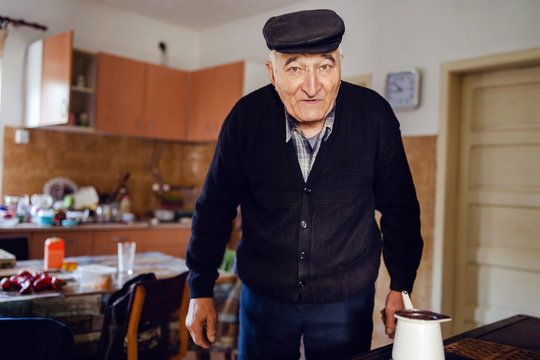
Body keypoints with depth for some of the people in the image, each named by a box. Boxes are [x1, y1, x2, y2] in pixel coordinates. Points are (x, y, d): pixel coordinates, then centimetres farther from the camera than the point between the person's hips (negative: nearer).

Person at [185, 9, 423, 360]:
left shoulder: (375, 115, -14)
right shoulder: (247, 117, -14)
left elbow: (398, 207, -1)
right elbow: (215, 208, -3)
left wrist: (401, 288, 2)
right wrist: (201, 291, 0)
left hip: (346, 301, 0)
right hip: (264, 295, 1)